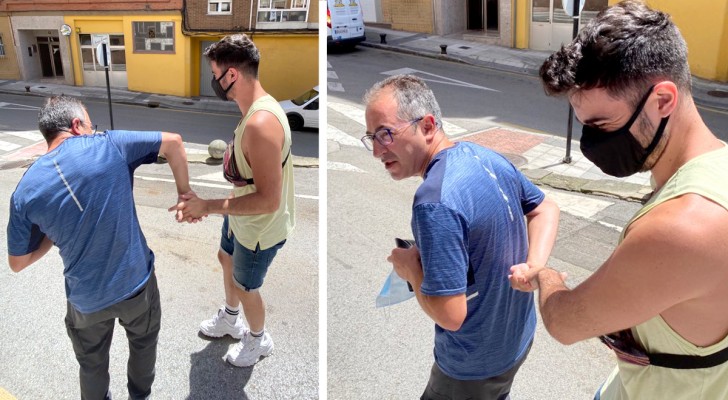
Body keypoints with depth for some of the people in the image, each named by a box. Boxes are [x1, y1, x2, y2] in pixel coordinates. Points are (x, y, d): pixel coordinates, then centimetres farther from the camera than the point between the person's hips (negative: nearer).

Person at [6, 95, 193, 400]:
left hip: (86, 300, 0)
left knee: (92, 364, 27)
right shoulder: (109, 146, -14)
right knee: (143, 342, 30)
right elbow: (173, 142, -7)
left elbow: (17, 263, -2)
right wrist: (185, 194, 1)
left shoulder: (25, 190, -10)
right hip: (136, 283, 0)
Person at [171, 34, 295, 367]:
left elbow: (268, 200, -36)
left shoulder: (261, 123, -37)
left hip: (260, 228, -10)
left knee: (244, 287, 15)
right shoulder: (255, 108, -4)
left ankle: (258, 340, 46)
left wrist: (208, 207, -29)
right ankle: (229, 319, 59)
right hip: (241, 217, 10)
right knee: (226, 259, 31)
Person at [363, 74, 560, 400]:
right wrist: (534, 268, -7)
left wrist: (411, 268, -14)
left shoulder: (435, 202, -32)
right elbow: (546, 210, 8)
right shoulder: (485, 156, -5)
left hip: (475, 366, -7)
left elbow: (450, 315, -32)